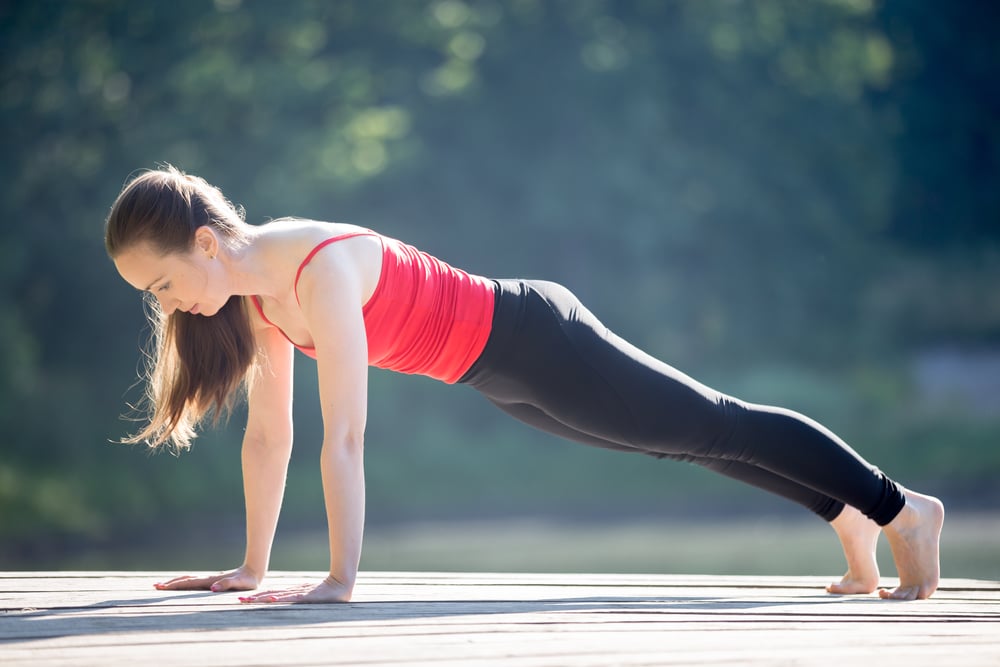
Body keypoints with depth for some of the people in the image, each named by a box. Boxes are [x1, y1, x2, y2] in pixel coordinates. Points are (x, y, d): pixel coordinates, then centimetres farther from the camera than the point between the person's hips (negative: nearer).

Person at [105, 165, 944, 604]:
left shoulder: (322, 272, -32)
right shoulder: (255, 287, -6)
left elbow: (344, 439, -35)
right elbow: (268, 432, 2)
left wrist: (341, 580, -34)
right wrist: (253, 567, 3)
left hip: (535, 343, -8)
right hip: (505, 374, 8)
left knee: (720, 427, 6)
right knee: (696, 438, 22)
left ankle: (901, 509, 22)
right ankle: (852, 520, 39)